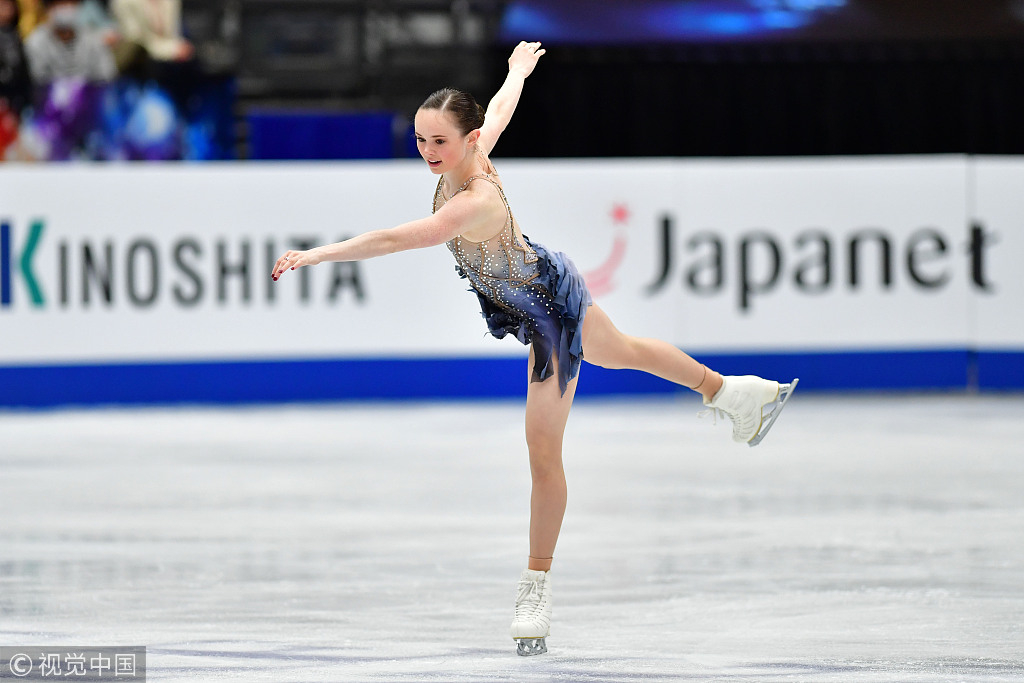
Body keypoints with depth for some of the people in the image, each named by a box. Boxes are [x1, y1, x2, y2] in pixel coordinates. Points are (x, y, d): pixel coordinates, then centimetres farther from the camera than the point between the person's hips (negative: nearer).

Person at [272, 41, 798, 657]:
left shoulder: (476, 202, -40)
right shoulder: (471, 156, -16)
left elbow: (397, 240, -49)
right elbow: (501, 109, 6)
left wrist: (317, 255, -49)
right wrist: (519, 68, 27)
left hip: (549, 307, -10)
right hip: (539, 297, 10)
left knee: (544, 453, -5)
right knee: (625, 352, 35)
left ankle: (537, 591, 2)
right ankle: (731, 392, 61)